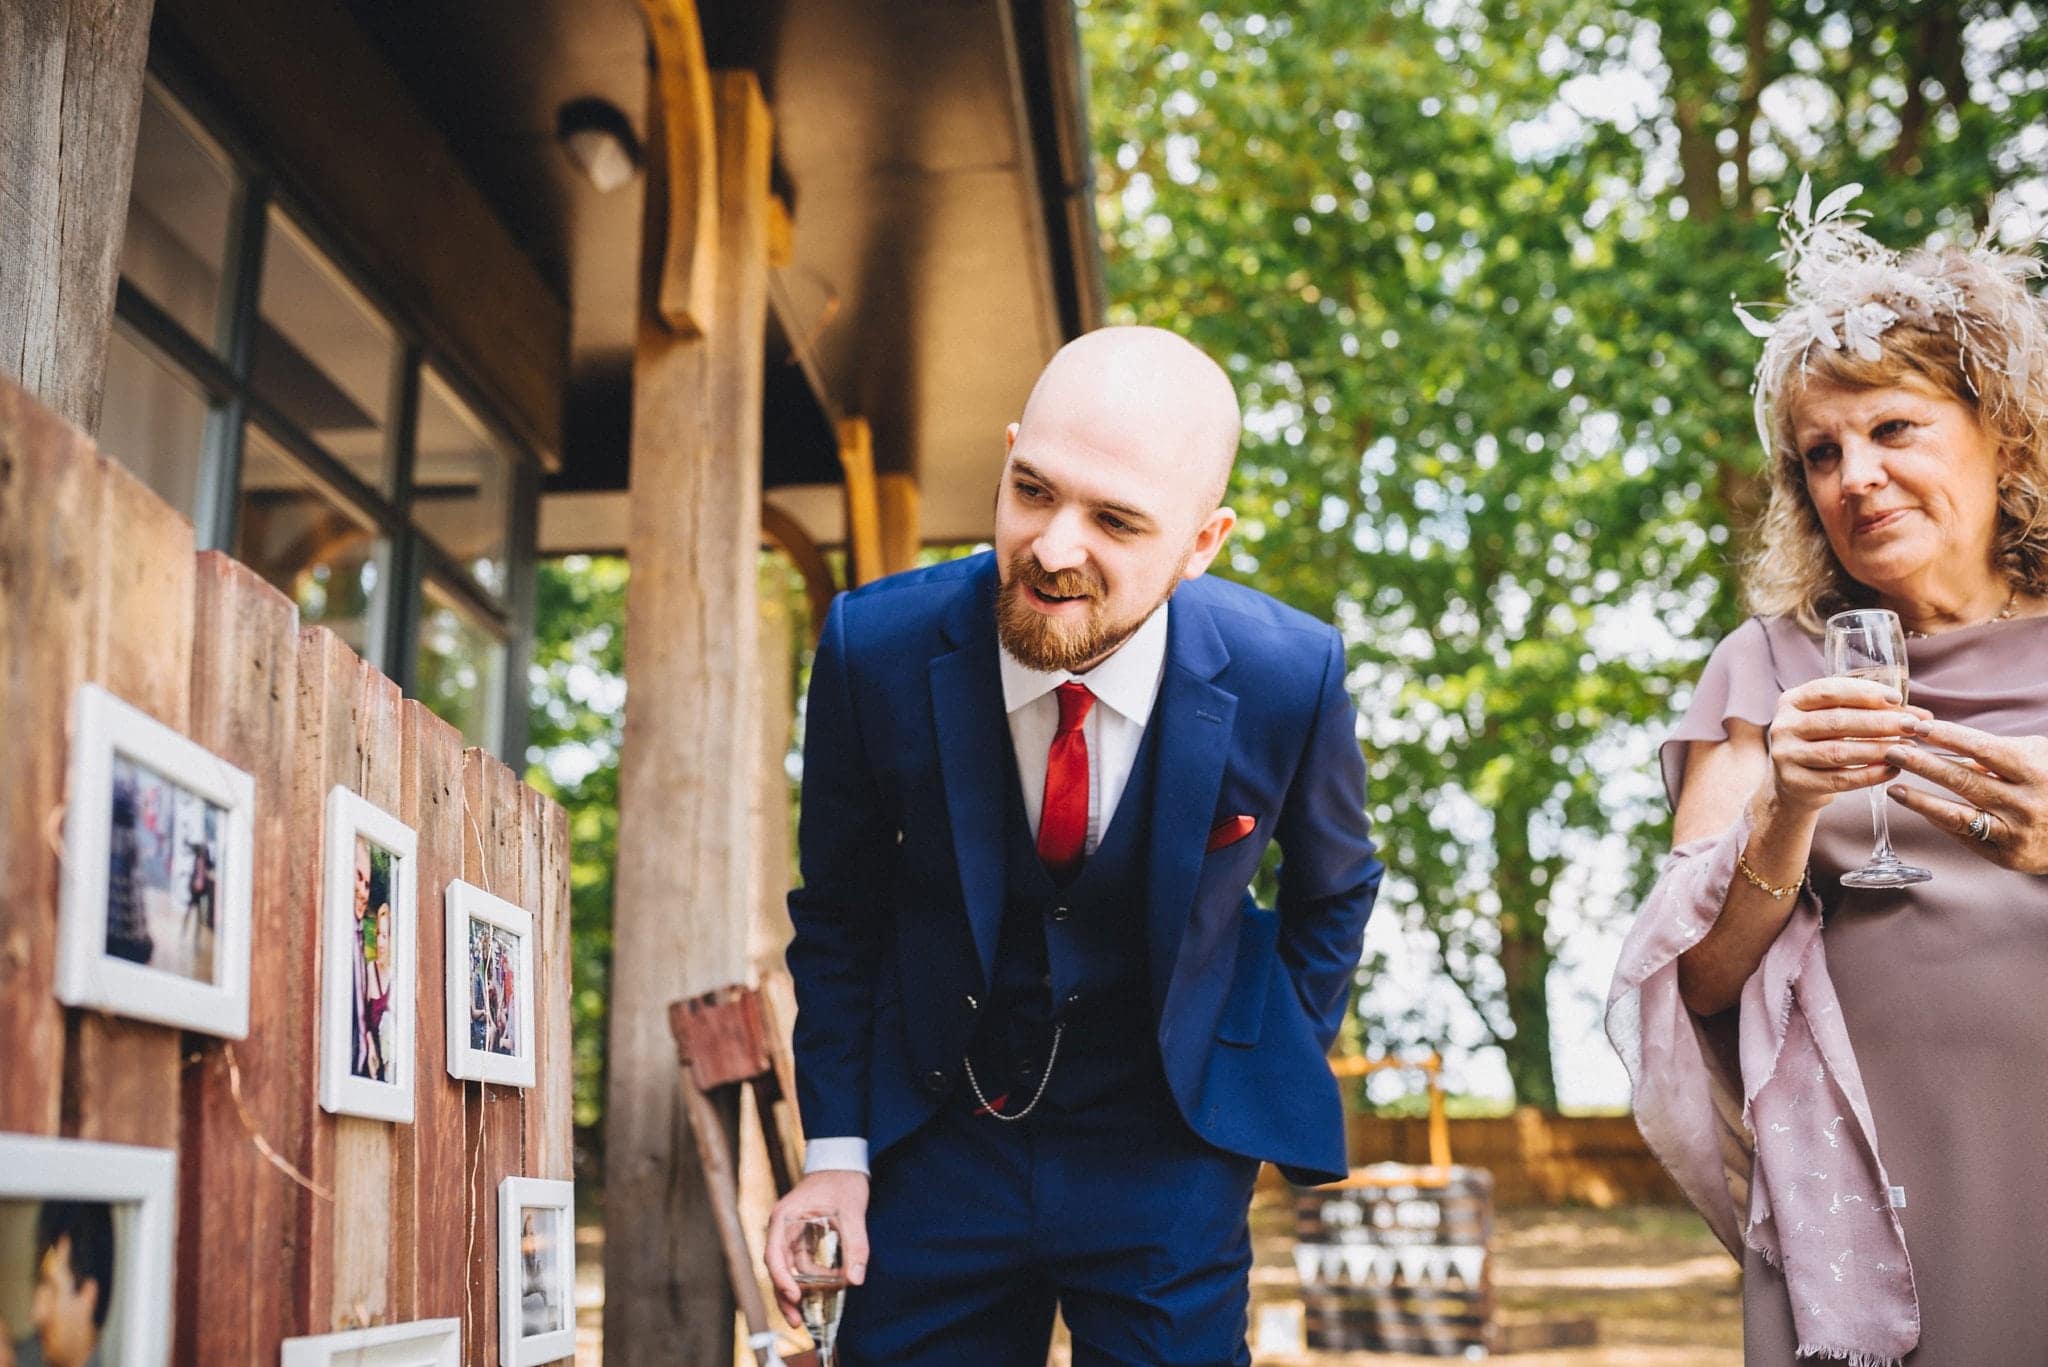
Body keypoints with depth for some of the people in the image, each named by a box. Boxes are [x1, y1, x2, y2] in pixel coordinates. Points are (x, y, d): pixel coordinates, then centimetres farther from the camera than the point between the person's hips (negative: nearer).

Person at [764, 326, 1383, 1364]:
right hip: (934, 1142, 1)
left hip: (1171, 1150, 0)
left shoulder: (1291, 676, -17)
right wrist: (836, 1150, -3)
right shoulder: (875, 648, -16)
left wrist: (1278, 1069, 2)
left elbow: (1333, 888, 5)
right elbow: (837, 909, -1)